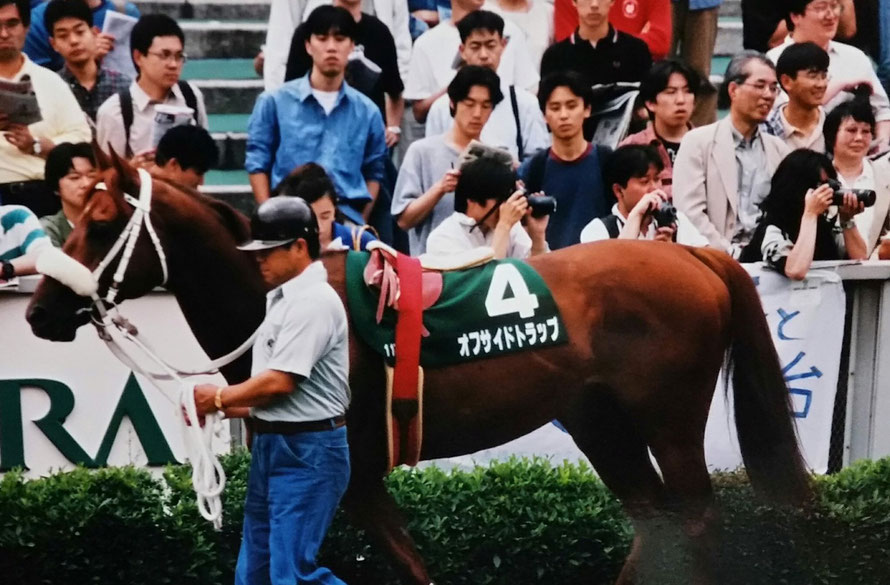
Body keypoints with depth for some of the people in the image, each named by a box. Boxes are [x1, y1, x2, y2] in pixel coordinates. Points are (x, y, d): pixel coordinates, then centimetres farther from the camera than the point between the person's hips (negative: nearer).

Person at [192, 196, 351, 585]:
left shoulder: (313, 302, -15)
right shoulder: (281, 299, 15)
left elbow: (280, 381, -21)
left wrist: (218, 398, -8)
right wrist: (221, 408, 4)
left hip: (307, 452, -10)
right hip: (271, 446, 10)